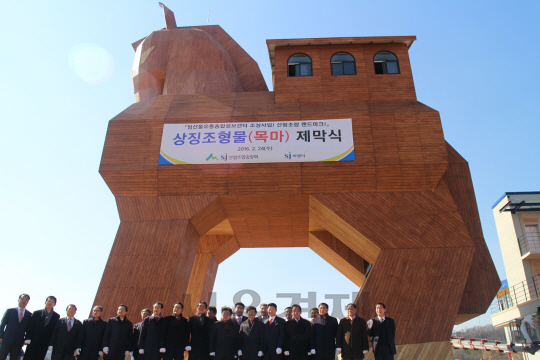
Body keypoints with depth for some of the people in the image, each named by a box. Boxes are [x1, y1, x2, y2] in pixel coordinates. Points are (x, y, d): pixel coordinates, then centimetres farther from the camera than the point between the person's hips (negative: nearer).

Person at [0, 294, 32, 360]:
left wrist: (27, 339, -3)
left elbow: (29, 329, 9)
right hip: (6, 340, -1)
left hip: (18, 342, 1)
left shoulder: (29, 315, 8)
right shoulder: (10, 311, 4)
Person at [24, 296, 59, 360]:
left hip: (44, 343, 0)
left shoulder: (56, 316, 5)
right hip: (33, 342, 0)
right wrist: (28, 338, -9)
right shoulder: (36, 313, 6)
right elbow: (30, 326, 2)